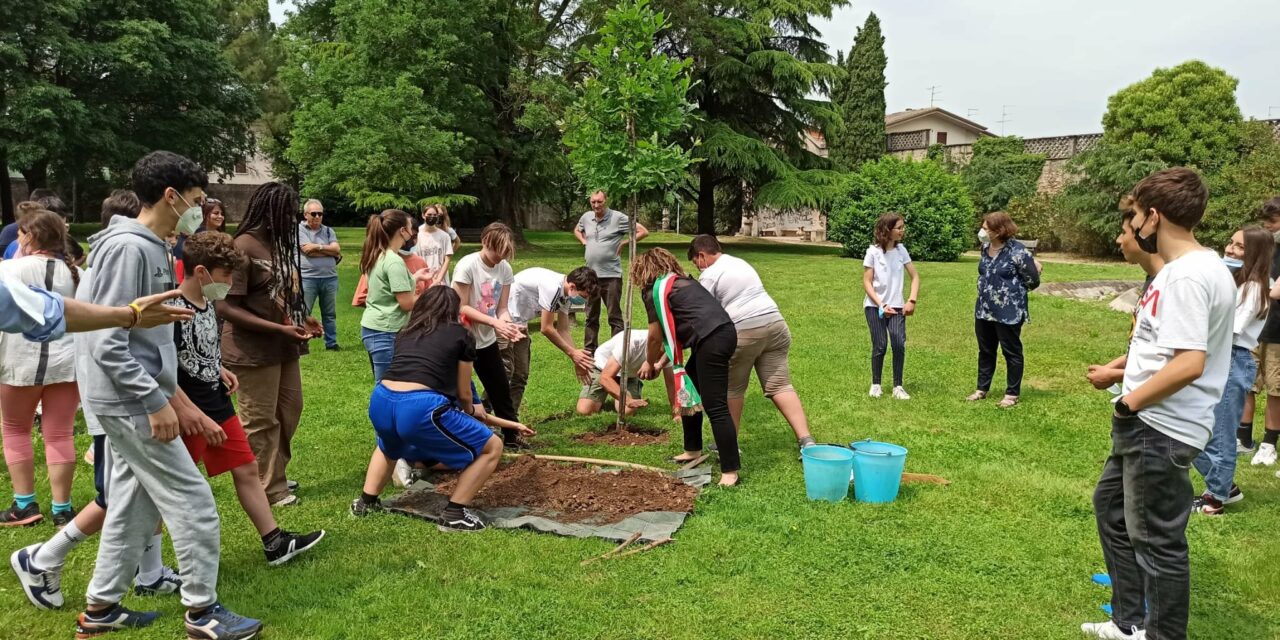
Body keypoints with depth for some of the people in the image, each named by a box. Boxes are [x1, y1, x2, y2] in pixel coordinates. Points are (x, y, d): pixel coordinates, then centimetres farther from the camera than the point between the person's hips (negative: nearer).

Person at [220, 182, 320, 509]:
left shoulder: (277, 243, 9)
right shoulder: (243, 247, -18)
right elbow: (227, 307, -21)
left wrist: (302, 318, 3)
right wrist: (280, 330, -24)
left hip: (284, 347, 9)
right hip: (254, 351, -9)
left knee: (289, 412, 19)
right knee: (261, 422, 4)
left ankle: (277, 476, 35)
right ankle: (268, 489, 18)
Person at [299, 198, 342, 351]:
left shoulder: (328, 231, 12)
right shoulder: (299, 229, -2)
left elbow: (337, 249, -1)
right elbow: (307, 250, -14)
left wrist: (318, 247, -9)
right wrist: (329, 251, -6)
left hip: (329, 278, 4)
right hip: (307, 278, -4)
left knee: (330, 314, 11)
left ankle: (331, 343, 20)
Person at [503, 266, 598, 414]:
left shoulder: (564, 293, 0)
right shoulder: (552, 286, -28)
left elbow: (563, 330, 7)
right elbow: (546, 329, -22)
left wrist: (577, 360, 3)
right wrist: (572, 353, -14)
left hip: (519, 322, 10)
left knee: (521, 374, 9)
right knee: (504, 371, -14)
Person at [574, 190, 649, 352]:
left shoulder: (618, 218, -10)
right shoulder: (586, 217, 6)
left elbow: (643, 231, -10)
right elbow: (577, 230, 29)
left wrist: (623, 243, -10)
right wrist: (584, 241, 10)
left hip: (611, 275, -6)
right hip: (591, 275, 6)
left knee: (614, 316, 0)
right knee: (591, 316, 15)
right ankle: (589, 349, 26)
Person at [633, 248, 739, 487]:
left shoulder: (653, 289, 2)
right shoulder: (681, 281, 27)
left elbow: (655, 336, 6)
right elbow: (675, 331, 31)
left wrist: (650, 364, 23)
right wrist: (661, 362, 36)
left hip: (712, 341, -9)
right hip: (723, 332, 9)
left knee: (715, 407, -7)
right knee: (688, 393, 23)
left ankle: (730, 472, -4)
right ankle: (693, 451, 34)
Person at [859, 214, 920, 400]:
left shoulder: (901, 249, 2)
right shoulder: (873, 251, -8)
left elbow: (915, 277, 7)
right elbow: (867, 282, -7)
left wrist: (912, 300, -6)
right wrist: (881, 305, -15)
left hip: (896, 306, 3)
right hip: (875, 306, -2)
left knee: (899, 344, -10)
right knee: (880, 346, -3)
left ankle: (898, 386, 3)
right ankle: (875, 384, 17)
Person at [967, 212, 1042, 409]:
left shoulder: (1018, 251, -17)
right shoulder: (986, 248, 4)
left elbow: (1033, 281, -9)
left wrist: (1012, 290, 3)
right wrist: (989, 289, 11)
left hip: (1008, 312, -7)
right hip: (984, 310, 7)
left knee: (1012, 352, 6)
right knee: (985, 351, 16)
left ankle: (1012, 393, 17)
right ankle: (982, 389, 28)